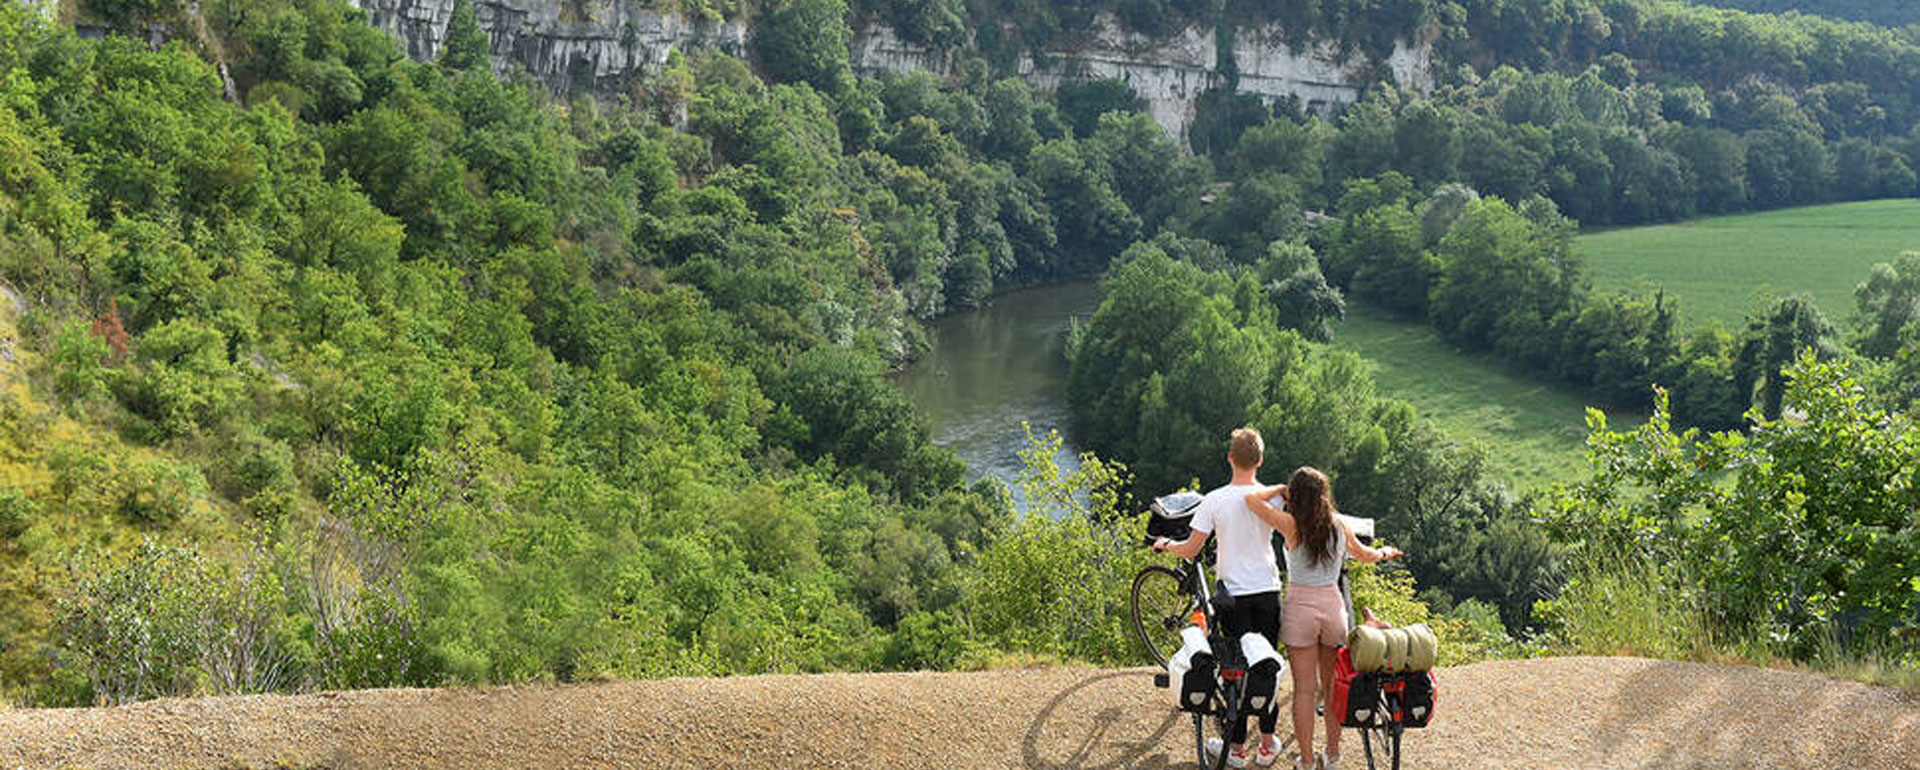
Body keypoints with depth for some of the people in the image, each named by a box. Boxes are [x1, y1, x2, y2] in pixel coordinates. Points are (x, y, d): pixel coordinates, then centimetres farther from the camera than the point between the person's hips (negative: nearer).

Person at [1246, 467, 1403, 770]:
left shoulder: (1292, 526, -11)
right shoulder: (1339, 528, 2)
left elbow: (1252, 499, -14)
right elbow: (1365, 555, 20)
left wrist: (1279, 490, 4)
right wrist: (1386, 552, 41)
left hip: (1300, 608, -3)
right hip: (1333, 606, 3)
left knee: (1304, 689, 2)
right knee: (1332, 686, 15)